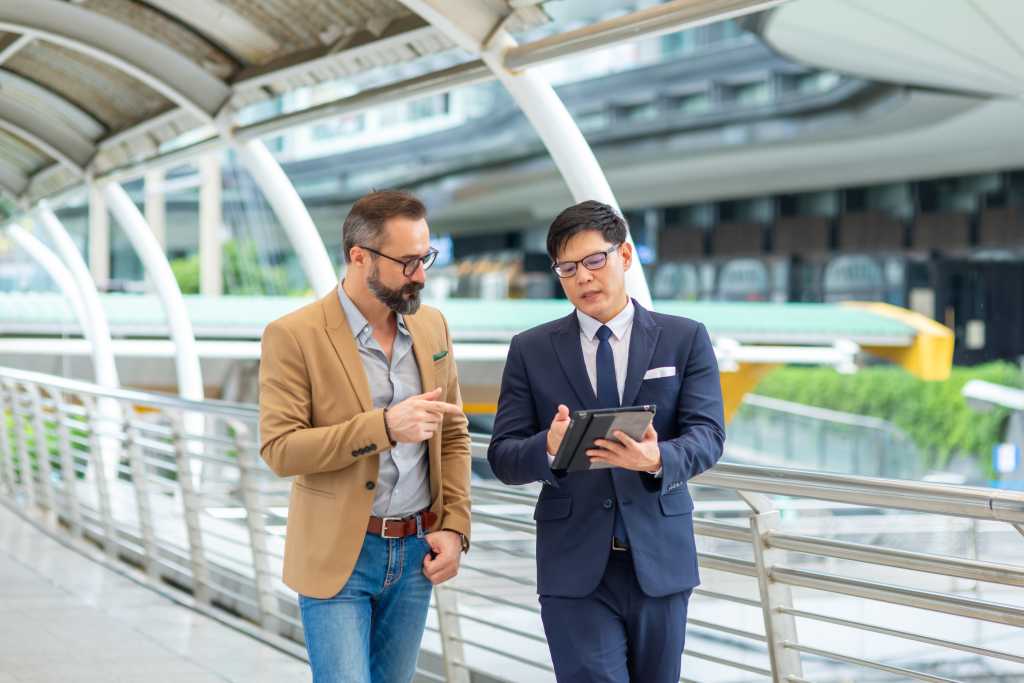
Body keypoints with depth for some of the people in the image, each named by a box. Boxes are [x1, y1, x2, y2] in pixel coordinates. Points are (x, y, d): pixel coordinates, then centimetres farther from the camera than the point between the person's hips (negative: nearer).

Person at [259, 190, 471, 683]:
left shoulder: (432, 326, 6)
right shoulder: (294, 336, -12)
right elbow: (278, 449, -16)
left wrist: (454, 528, 1)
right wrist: (383, 426, -26)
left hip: (415, 552, 5)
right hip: (336, 556, -5)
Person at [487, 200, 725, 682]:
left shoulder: (685, 339, 3)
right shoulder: (531, 351, 4)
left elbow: (707, 436, -7)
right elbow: (503, 457, -1)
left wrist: (657, 460, -29)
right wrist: (550, 447, -24)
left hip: (659, 559, 1)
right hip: (574, 566, -1)